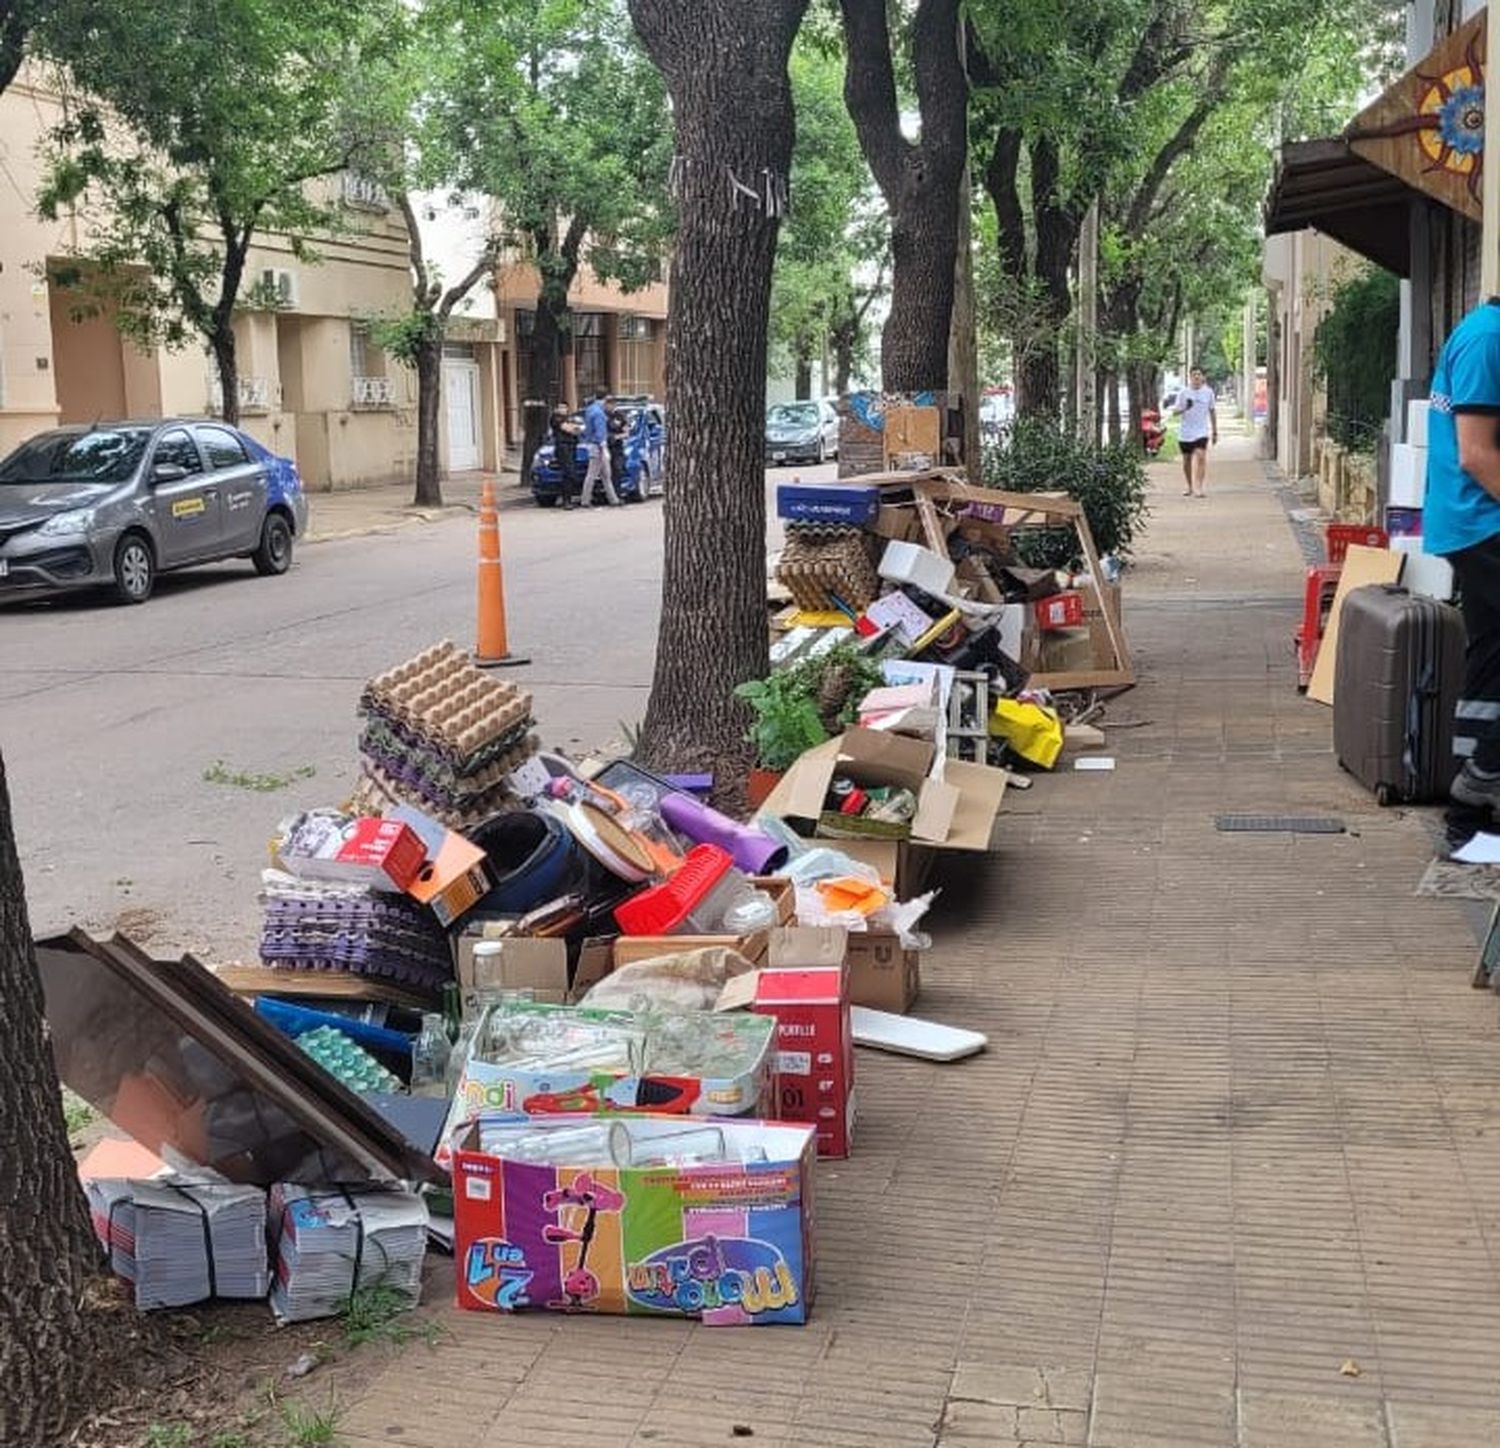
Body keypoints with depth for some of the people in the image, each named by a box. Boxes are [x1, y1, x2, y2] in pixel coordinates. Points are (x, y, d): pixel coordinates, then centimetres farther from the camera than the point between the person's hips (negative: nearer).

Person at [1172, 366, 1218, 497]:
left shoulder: (1208, 392, 4)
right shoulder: (1183, 393, 1)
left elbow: (1212, 412, 12)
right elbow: (1175, 410, -1)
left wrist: (1215, 432, 13)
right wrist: (1184, 408, -24)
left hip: (1201, 432, -1)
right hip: (1185, 432, 1)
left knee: (1201, 457, -18)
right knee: (1187, 460, 10)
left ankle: (1198, 489, -22)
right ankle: (1189, 487, 29)